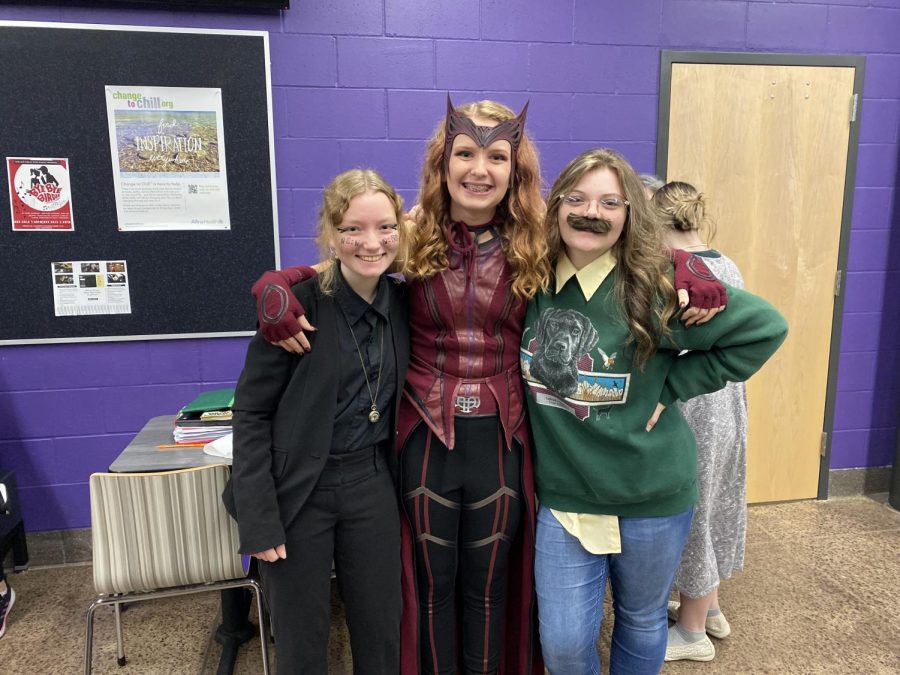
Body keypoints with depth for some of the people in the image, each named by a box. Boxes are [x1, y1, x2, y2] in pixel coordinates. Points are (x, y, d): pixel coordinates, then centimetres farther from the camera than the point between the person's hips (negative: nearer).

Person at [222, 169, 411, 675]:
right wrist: (258, 518, -14)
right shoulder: (298, 302, -16)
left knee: (382, 631, 16)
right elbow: (252, 412, -12)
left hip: (372, 484, 4)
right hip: (297, 489, -4)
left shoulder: (403, 300, -1)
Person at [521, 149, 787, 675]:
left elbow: (765, 328, -11)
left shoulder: (655, 286, -16)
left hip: (652, 495, -2)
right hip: (563, 493, 2)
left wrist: (671, 387, -13)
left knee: (643, 623, 21)